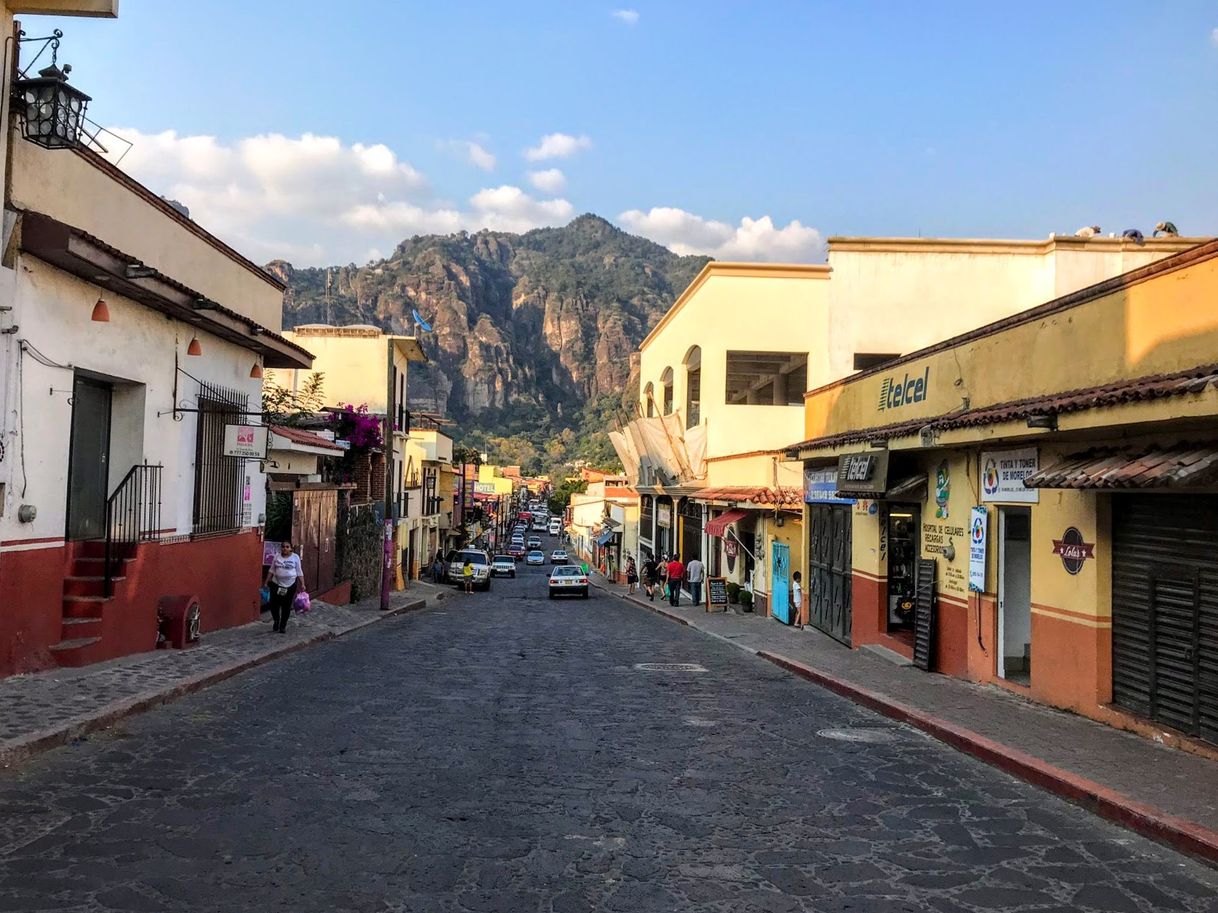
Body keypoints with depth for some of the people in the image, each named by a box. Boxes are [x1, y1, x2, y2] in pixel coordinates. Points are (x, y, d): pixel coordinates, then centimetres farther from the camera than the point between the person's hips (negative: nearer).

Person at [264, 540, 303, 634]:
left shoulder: (295, 557, -3)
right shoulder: (277, 557, 2)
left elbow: (299, 572, -1)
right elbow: (271, 570, 9)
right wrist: (266, 582, 7)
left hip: (290, 585, -2)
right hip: (276, 584, 2)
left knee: (286, 606, 3)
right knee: (274, 604, 0)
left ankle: (283, 626, 18)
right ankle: (276, 621, 27)